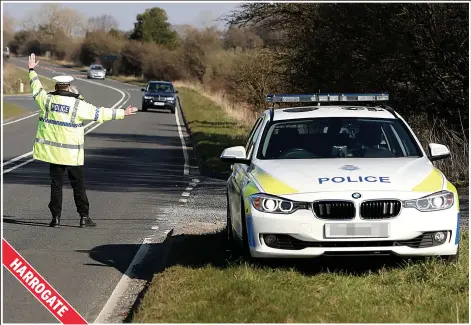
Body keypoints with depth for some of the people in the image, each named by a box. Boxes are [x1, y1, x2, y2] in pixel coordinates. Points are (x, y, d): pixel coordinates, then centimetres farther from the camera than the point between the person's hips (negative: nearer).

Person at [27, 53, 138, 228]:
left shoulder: (47, 100, -1)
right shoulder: (78, 105, -8)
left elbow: (36, 89, 18)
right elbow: (100, 113, -5)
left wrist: (32, 70, 33)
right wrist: (122, 113, 3)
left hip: (52, 151, 3)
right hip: (72, 153, -2)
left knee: (56, 184, 8)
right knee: (78, 184, 6)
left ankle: (56, 217, 5)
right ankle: (84, 217, 7)